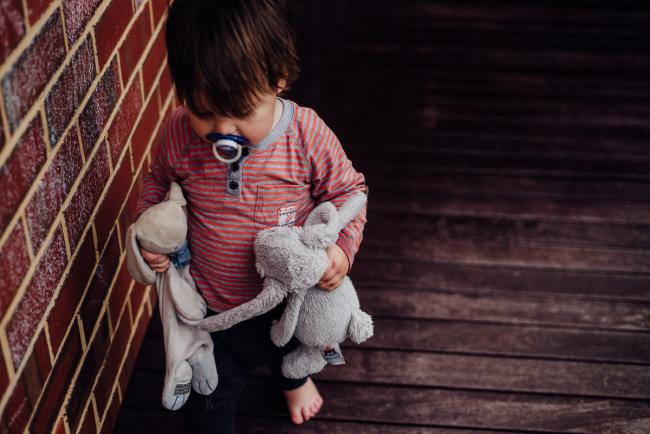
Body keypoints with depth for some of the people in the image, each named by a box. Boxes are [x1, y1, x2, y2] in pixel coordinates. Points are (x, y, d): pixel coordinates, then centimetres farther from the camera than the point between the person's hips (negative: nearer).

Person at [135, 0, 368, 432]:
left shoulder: (308, 136, -27)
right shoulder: (180, 134, -23)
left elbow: (346, 189, -10)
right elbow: (159, 181, 0)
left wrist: (344, 247, -26)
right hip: (210, 307, -1)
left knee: (292, 349, 37)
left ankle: (293, 378, 74)